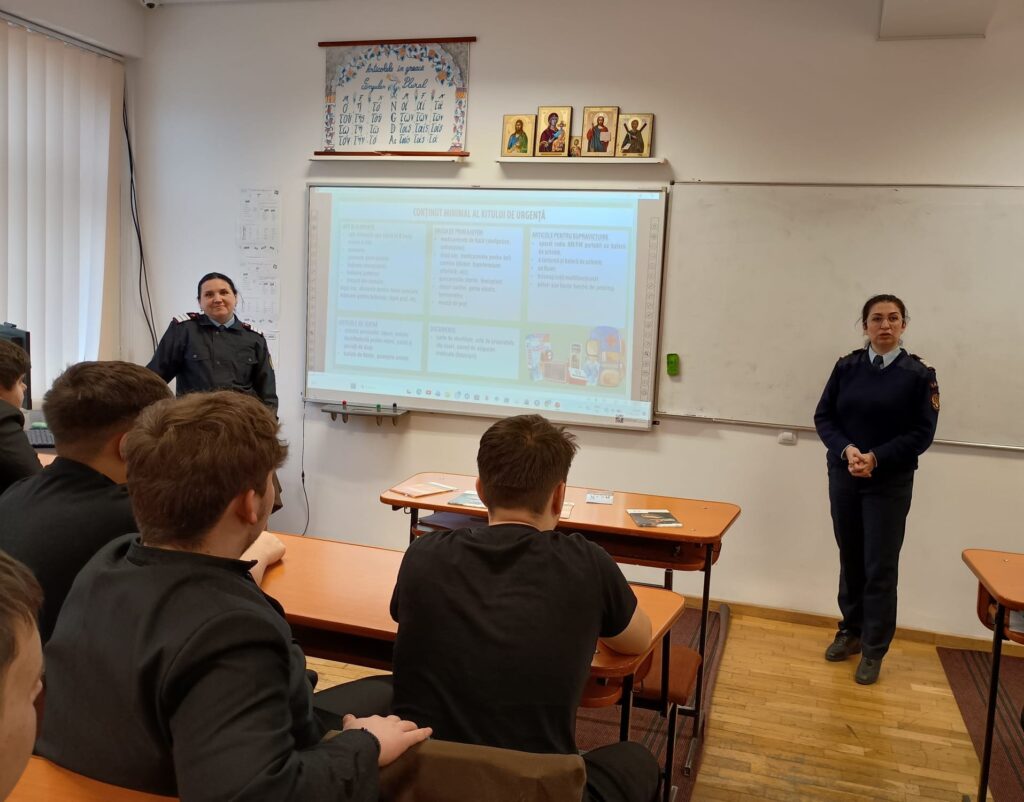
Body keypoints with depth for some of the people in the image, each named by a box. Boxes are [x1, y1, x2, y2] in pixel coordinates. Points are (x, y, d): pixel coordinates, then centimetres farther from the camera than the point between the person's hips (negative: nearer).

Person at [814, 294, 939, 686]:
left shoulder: (918, 374, -5)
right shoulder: (846, 367, 2)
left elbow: (922, 433, -7)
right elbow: (823, 417, 2)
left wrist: (876, 458, -19)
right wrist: (846, 450, -17)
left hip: (890, 484, -2)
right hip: (843, 477, 3)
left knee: (880, 567, 2)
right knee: (850, 559, 13)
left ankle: (874, 650, 14)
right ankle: (852, 631, 31)